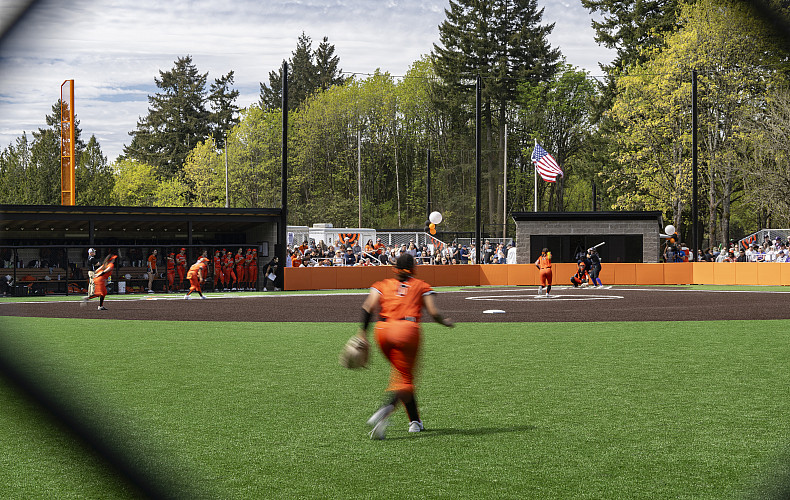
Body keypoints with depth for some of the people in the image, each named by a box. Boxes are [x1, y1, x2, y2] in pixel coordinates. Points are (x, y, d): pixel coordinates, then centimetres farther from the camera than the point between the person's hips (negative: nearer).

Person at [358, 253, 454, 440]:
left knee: (402, 373, 20)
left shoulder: (382, 285, 20)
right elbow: (433, 313, 8)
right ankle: (383, 412, -34)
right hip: (407, 329, -3)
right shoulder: (422, 286, 17)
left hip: (382, 330, 3)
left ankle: (415, 421, 22)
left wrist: (363, 331, 3)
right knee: (404, 379, -5)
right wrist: (446, 322, 27)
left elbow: (368, 307, 5)